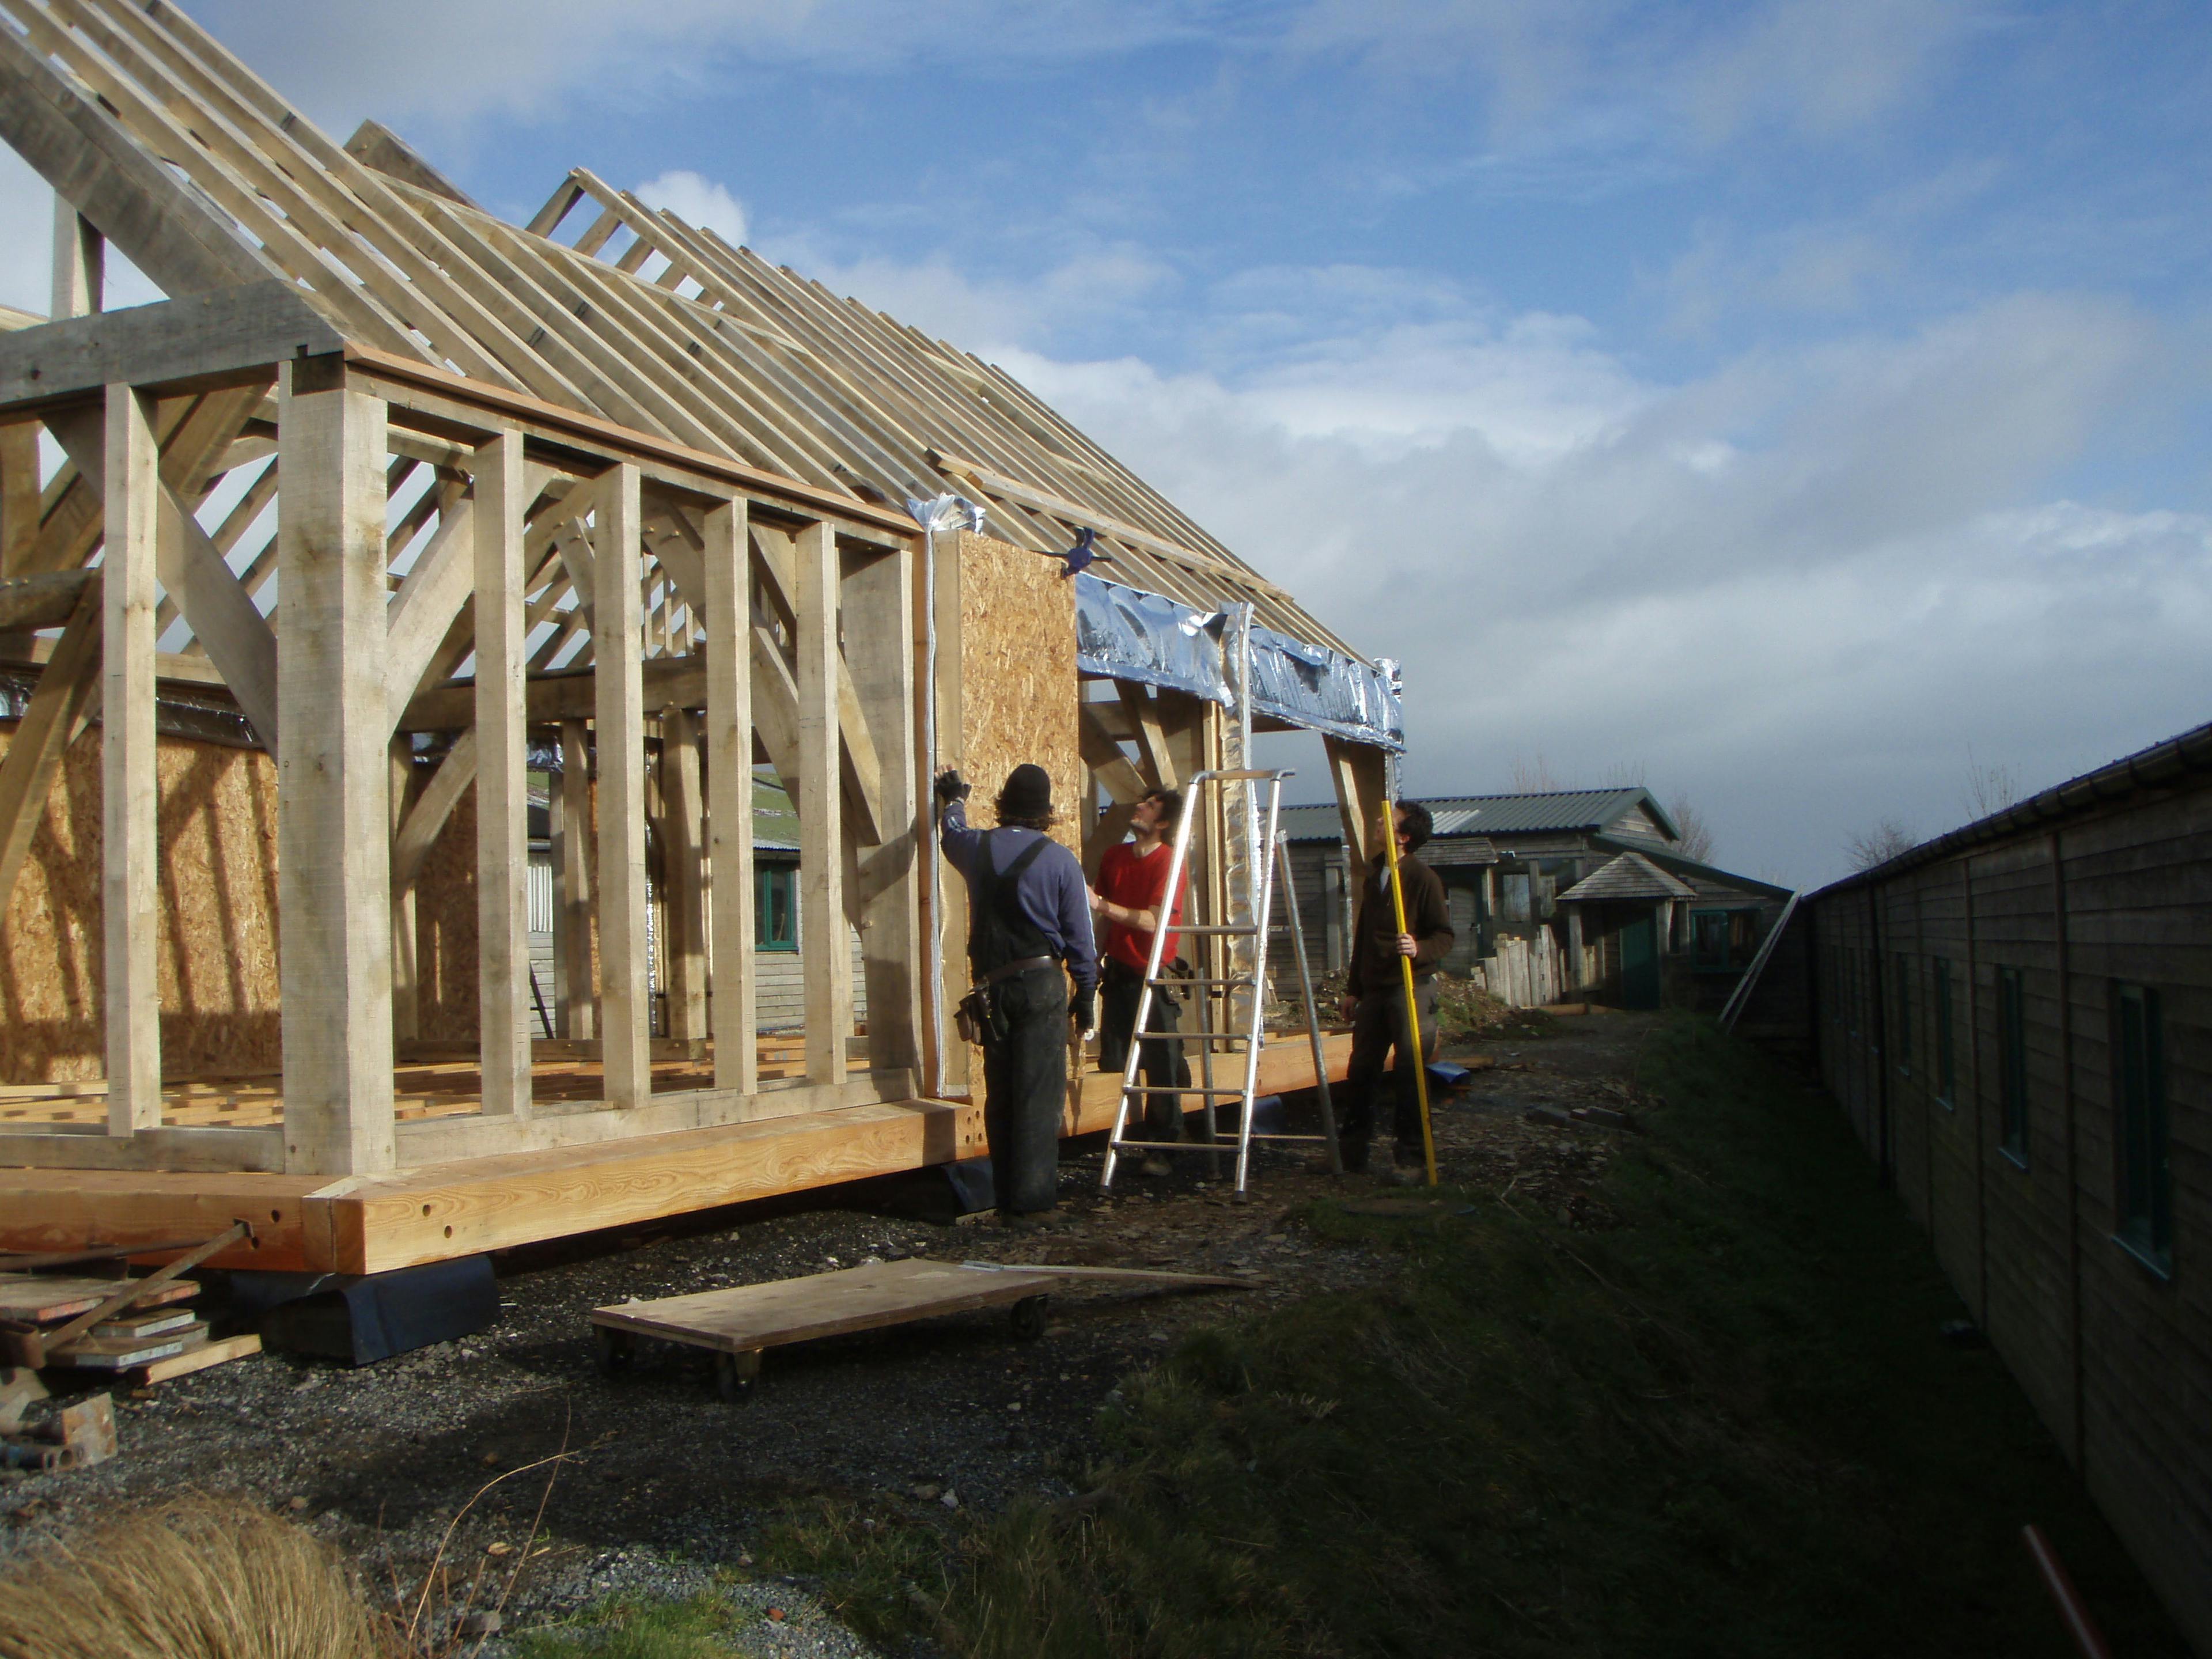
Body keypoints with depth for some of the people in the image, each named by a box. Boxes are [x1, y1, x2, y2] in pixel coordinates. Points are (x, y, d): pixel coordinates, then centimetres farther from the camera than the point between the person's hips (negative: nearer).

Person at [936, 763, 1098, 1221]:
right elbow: (1079, 936, -4)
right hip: (1040, 983, -4)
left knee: (1000, 1092, 12)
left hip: (990, 986, 4)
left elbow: (951, 835, 31)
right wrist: (1086, 994, 7)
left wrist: (953, 800, 51)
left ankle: (1005, 1191, 17)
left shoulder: (978, 848, 4)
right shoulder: (1060, 860, -6)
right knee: (1040, 1093, -2)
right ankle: (1031, 1195, -4)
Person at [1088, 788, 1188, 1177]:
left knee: (1161, 1065, -4)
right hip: (1118, 969, 6)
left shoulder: (1168, 861, -10)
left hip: (1152, 974, -6)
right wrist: (1097, 955, 15)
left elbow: (1152, 921, -19)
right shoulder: (1114, 857, 9)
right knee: (1115, 1060, 6)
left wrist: (1102, 905, -25)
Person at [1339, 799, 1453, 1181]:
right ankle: (1351, 1148, 21)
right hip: (1374, 990, 7)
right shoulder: (1374, 877, 16)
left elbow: (1445, 935, -8)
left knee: (1409, 1074, -4)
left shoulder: (1423, 878, -7)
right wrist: (1354, 988, 20)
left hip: (1411, 989, -7)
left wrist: (1420, 949, -29)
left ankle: (1412, 1155, 3)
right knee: (1361, 1071, 10)